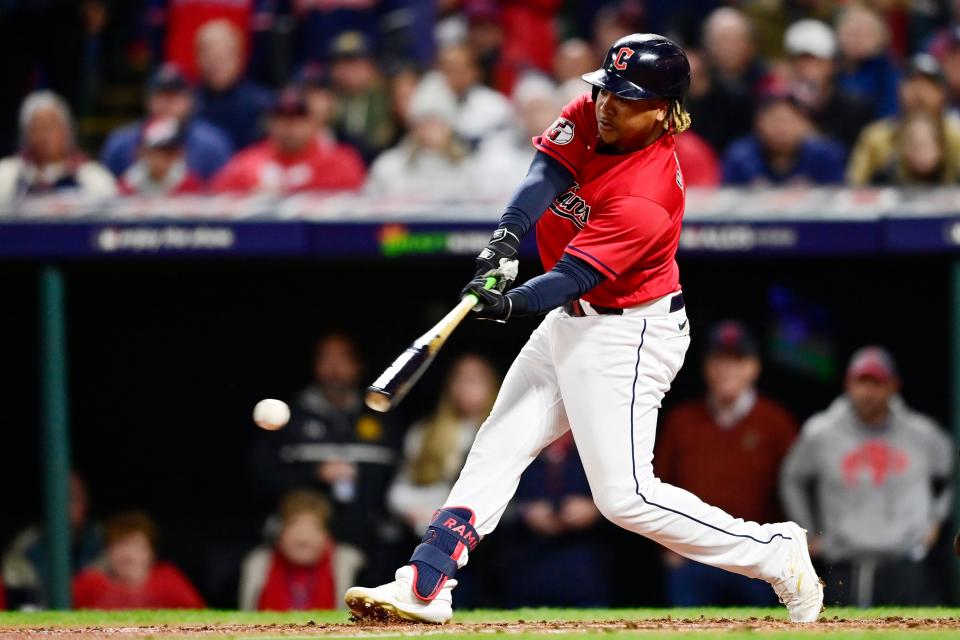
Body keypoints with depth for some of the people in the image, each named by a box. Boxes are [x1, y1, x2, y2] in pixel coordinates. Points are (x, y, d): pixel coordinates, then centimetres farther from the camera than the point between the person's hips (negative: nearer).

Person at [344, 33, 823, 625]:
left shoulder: (648, 198, -27)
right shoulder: (592, 115, -5)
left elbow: (577, 275, -32)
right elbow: (547, 171, -17)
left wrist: (514, 305, -48)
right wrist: (508, 238, -35)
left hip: (627, 337, -9)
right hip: (571, 322, 9)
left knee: (626, 497, -11)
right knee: (498, 448, 7)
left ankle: (775, 554, 0)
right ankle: (425, 587, 9)